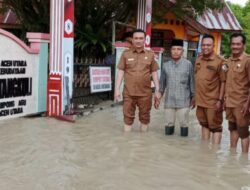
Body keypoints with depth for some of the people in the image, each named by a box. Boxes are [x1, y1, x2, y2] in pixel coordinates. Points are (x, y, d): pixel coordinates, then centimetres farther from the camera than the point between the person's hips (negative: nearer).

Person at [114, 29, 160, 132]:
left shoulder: (150, 54, 5)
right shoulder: (126, 54, 3)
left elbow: (154, 73, 7)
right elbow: (121, 72, 3)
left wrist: (157, 90, 3)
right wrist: (117, 89, -2)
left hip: (145, 93, 1)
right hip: (128, 92, 0)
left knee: (145, 116, 10)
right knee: (128, 116, 5)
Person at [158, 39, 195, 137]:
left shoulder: (188, 64, -4)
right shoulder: (165, 65, 3)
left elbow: (191, 82, 1)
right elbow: (162, 83, 10)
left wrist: (193, 97, 4)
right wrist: (158, 97, 10)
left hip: (183, 101, -2)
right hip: (169, 101, 2)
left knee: (184, 124, 4)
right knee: (169, 124, 10)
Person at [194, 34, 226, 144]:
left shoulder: (219, 61, -13)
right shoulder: (198, 60, 6)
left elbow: (223, 82, -12)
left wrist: (220, 100, -16)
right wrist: (195, 96, 15)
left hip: (213, 101, -7)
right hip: (200, 100, 7)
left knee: (215, 127, 2)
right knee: (204, 124, 19)